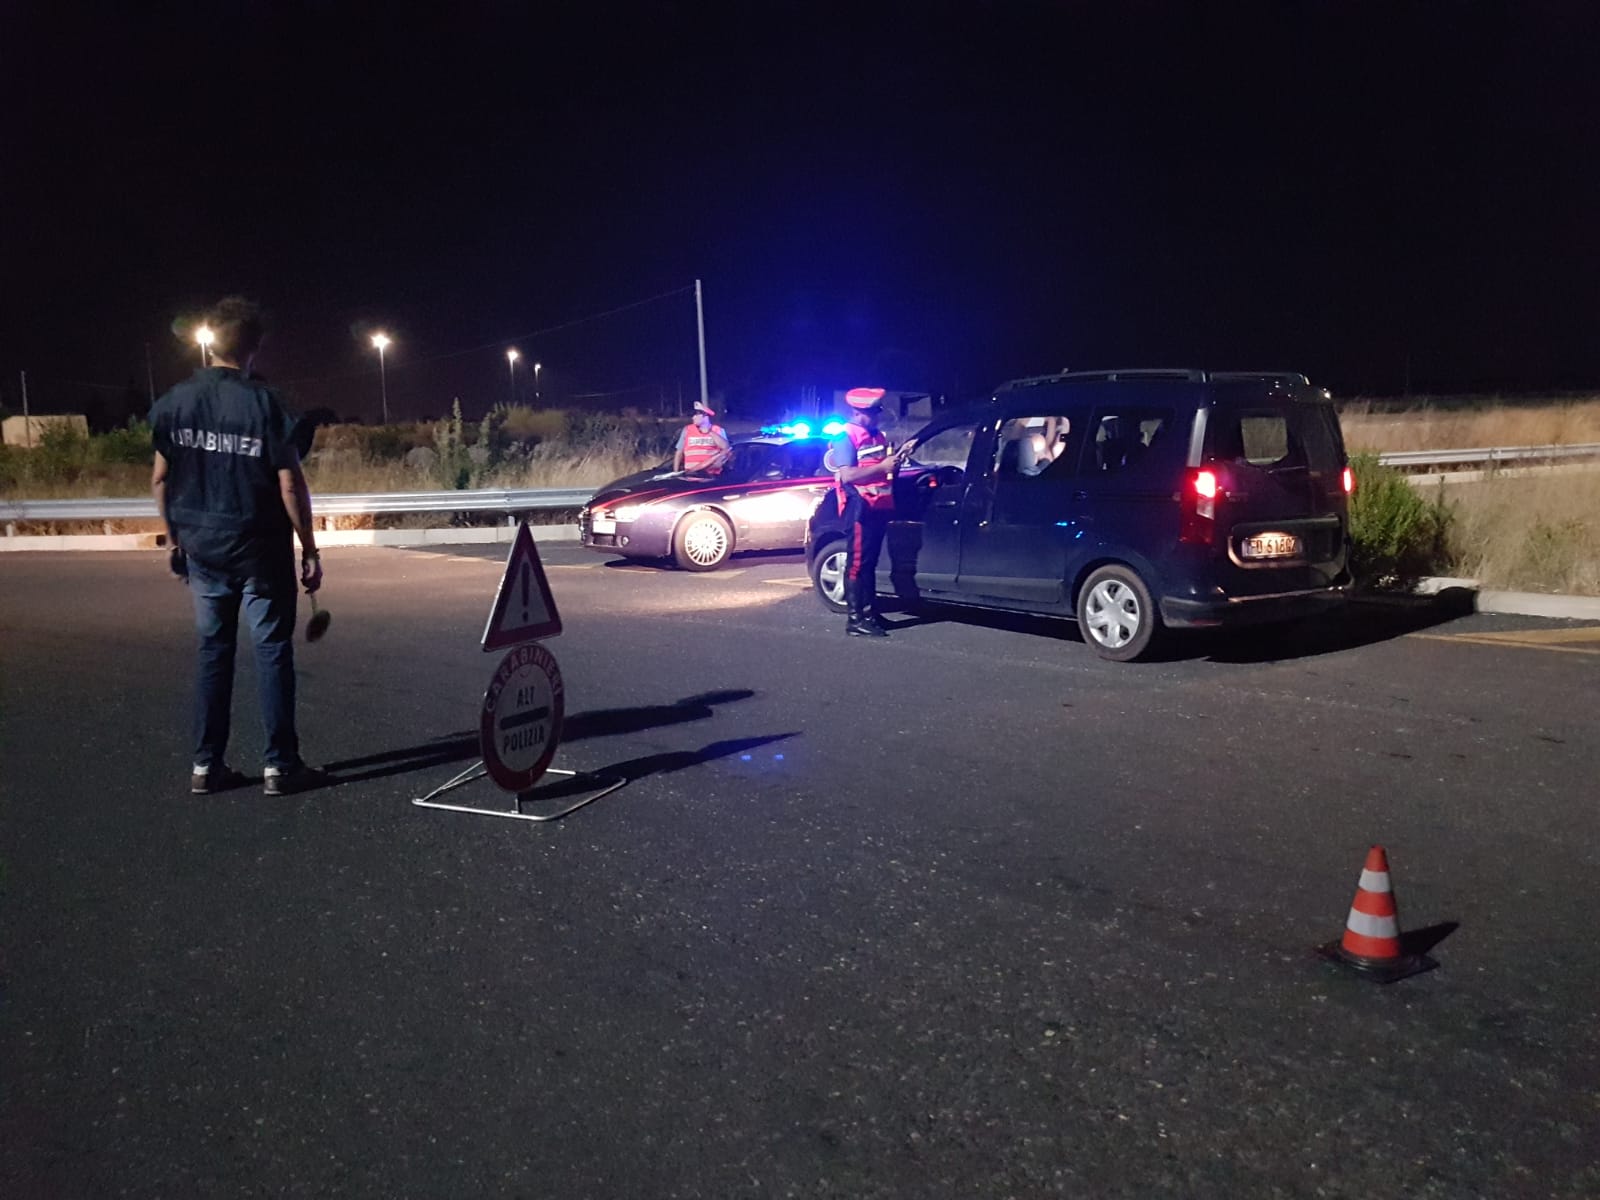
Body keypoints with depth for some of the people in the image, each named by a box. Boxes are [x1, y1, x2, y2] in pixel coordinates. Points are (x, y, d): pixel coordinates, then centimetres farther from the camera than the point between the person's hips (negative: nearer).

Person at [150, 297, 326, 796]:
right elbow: (290, 485, -12)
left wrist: (175, 539, 17)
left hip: (202, 549, 5)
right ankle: (280, 765, 5)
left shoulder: (175, 401, 1)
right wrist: (310, 550, -4)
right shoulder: (263, 403, -11)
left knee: (213, 652, 12)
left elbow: (160, 479, 6)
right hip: (261, 550, -4)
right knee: (272, 652, 2)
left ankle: (206, 766, 15)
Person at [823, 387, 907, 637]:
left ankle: (870, 612, 21)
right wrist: (882, 467, -21)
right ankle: (855, 620, -8)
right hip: (859, 508, -9)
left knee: (870, 561, 14)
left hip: (880, 506, 9)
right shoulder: (846, 438, -8)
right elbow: (846, 475, -21)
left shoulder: (878, 436, 18)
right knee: (857, 563, -8)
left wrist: (896, 460, 10)